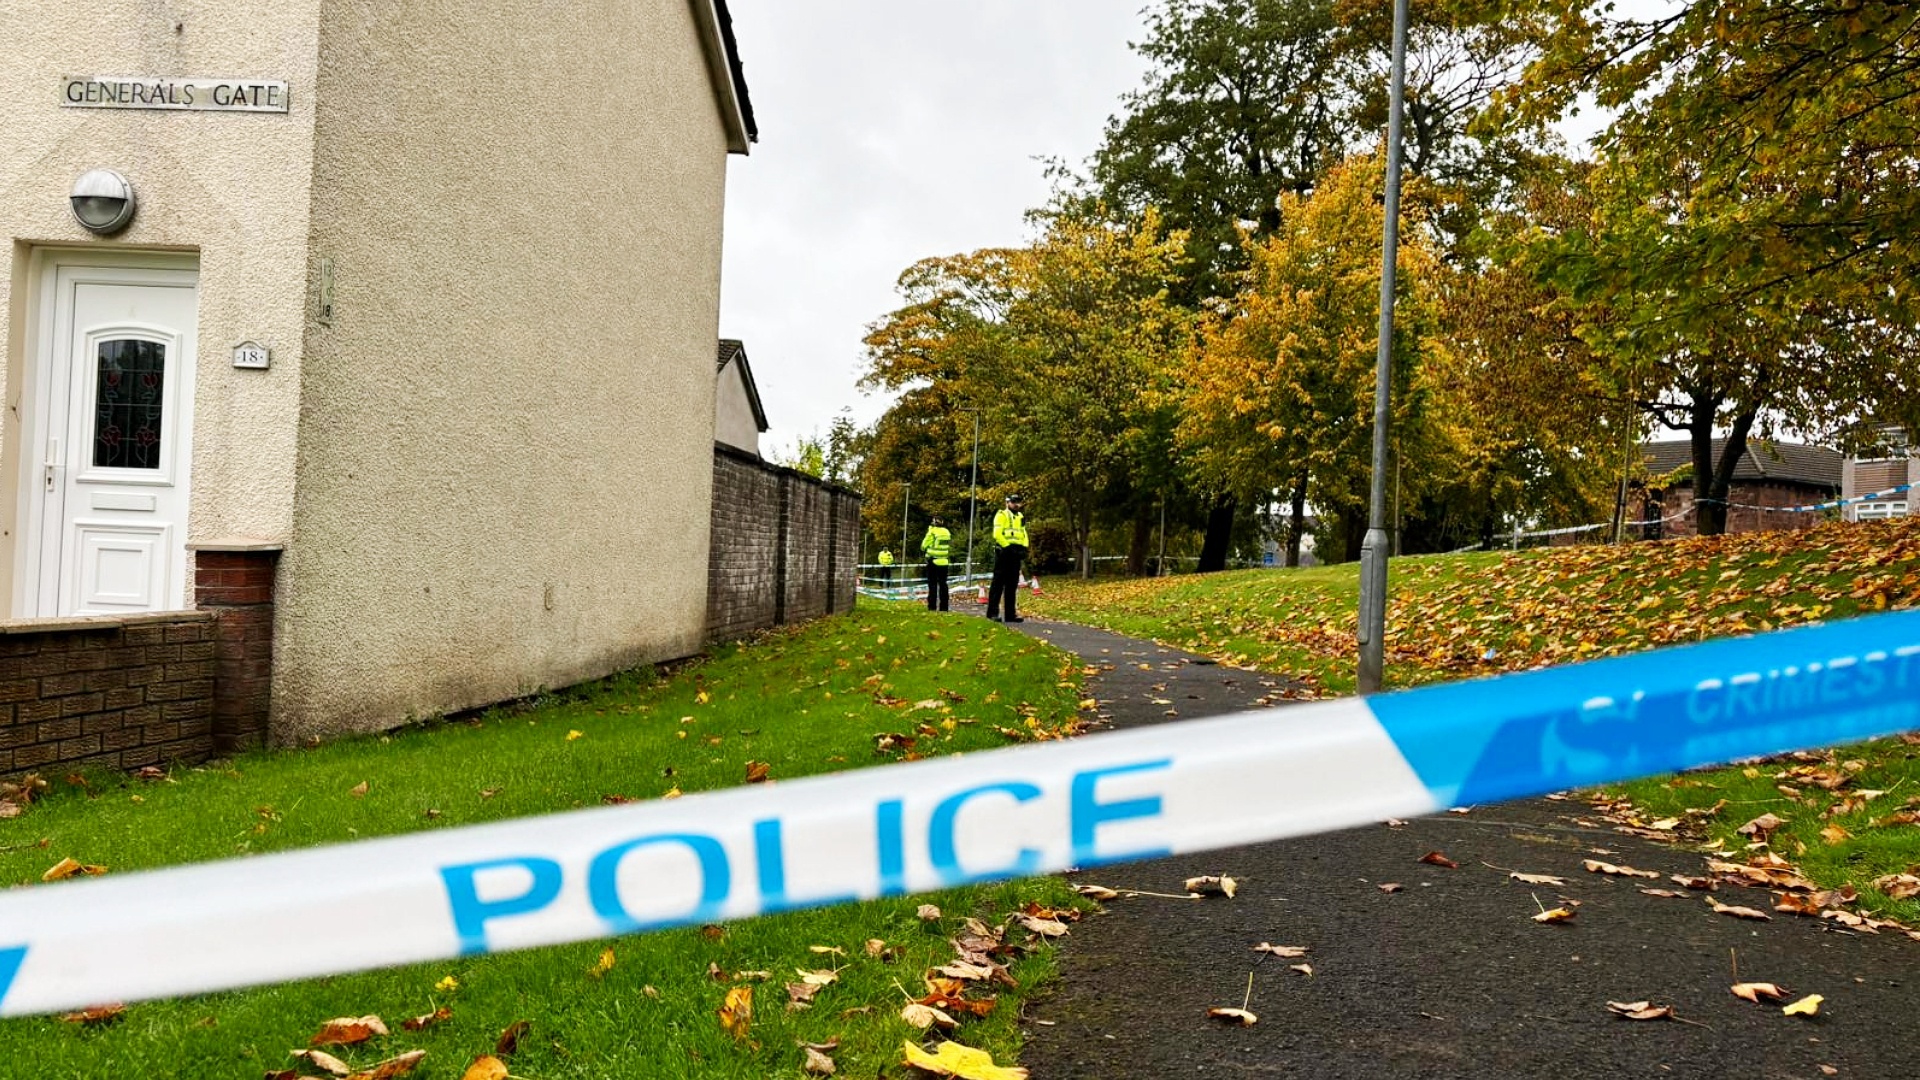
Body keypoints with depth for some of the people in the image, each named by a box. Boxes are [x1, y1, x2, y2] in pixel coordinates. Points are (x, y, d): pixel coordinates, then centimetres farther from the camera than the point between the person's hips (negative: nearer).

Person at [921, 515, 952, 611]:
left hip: (933, 561, -4)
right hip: (944, 562, 4)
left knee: (932, 584, 0)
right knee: (943, 584, 8)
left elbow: (923, 546, -6)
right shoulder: (947, 532, 5)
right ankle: (943, 606, 6)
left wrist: (924, 550, 12)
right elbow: (950, 547, 12)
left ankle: (932, 606, -4)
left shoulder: (932, 531, -11)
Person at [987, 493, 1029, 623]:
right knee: (998, 583, -7)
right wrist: (1008, 547, -18)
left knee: (1012, 584, 7)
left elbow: (1024, 534, 18)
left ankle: (1010, 613, 10)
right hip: (1004, 552, -7)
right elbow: (997, 534, -12)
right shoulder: (1001, 515, -2)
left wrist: (1024, 548, 1)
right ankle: (992, 612, -6)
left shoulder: (1020, 516, 21)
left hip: (1015, 553, 7)